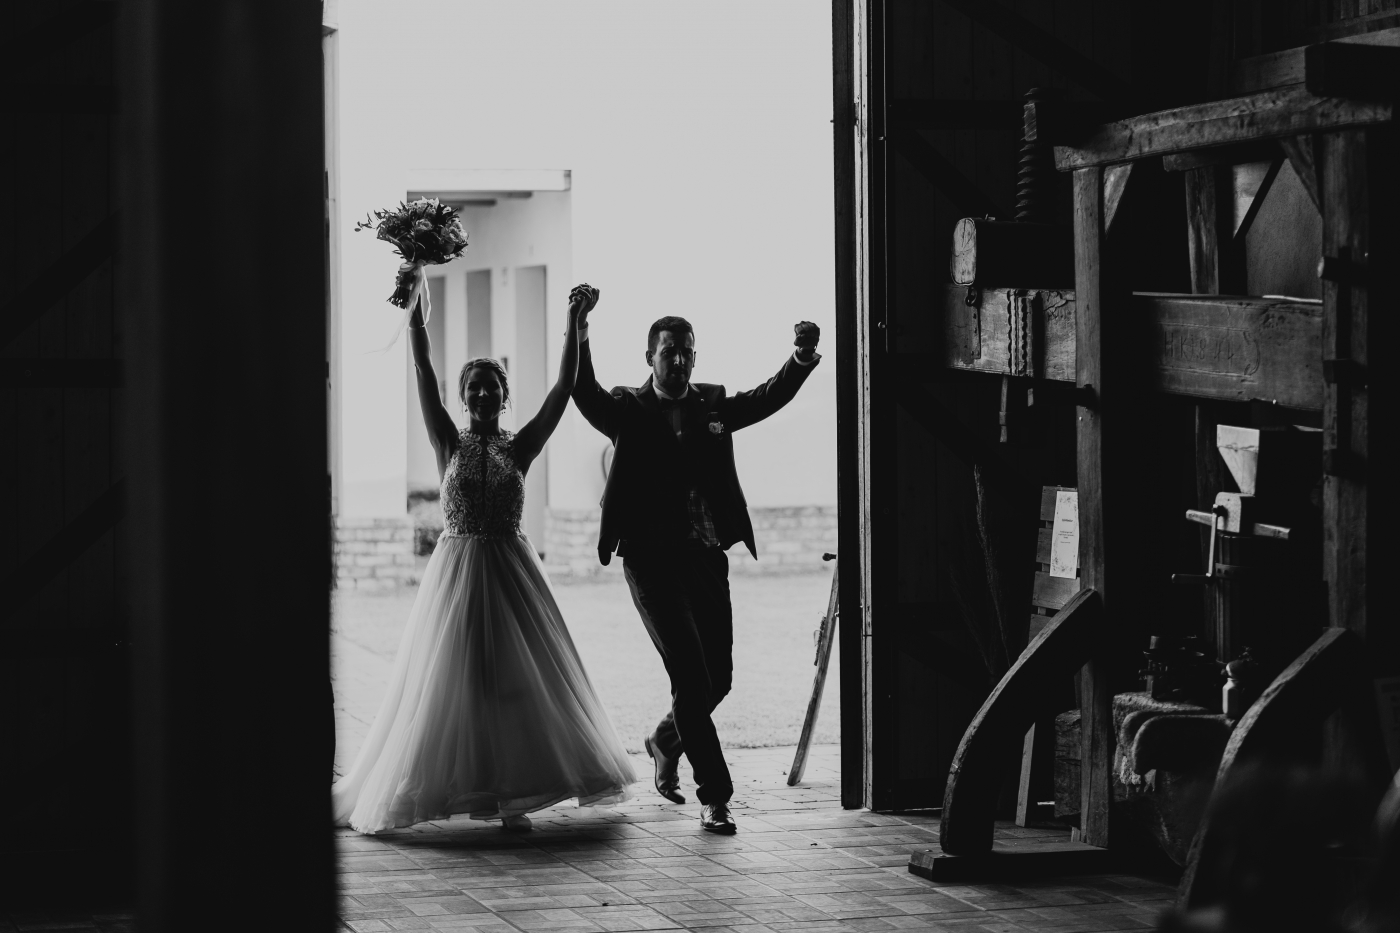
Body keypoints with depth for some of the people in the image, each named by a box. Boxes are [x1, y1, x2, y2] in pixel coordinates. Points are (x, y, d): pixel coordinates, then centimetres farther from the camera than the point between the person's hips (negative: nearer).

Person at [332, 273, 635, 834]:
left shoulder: (520, 448, 5)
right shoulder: (450, 446, 3)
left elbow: (563, 389, -2)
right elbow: (424, 377, -4)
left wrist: (573, 325, -8)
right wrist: (414, 311, -10)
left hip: (510, 571, 1)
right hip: (456, 571, -1)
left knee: (516, 678, -2)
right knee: (450, 678, -2)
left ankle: (511, 799, 1)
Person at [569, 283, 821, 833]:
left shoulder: (713, 407, 10)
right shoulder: (628, 411, 0)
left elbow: (771, 397, 0)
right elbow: (583, 392, -17)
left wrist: (804, 356, -18)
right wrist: (579, 328, -32)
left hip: (705, 558, 5)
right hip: (651, 561, -5)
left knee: (717, 678, 10)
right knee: (691, 678, -10)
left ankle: (665, 742, 40)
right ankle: (714, 797, -5)